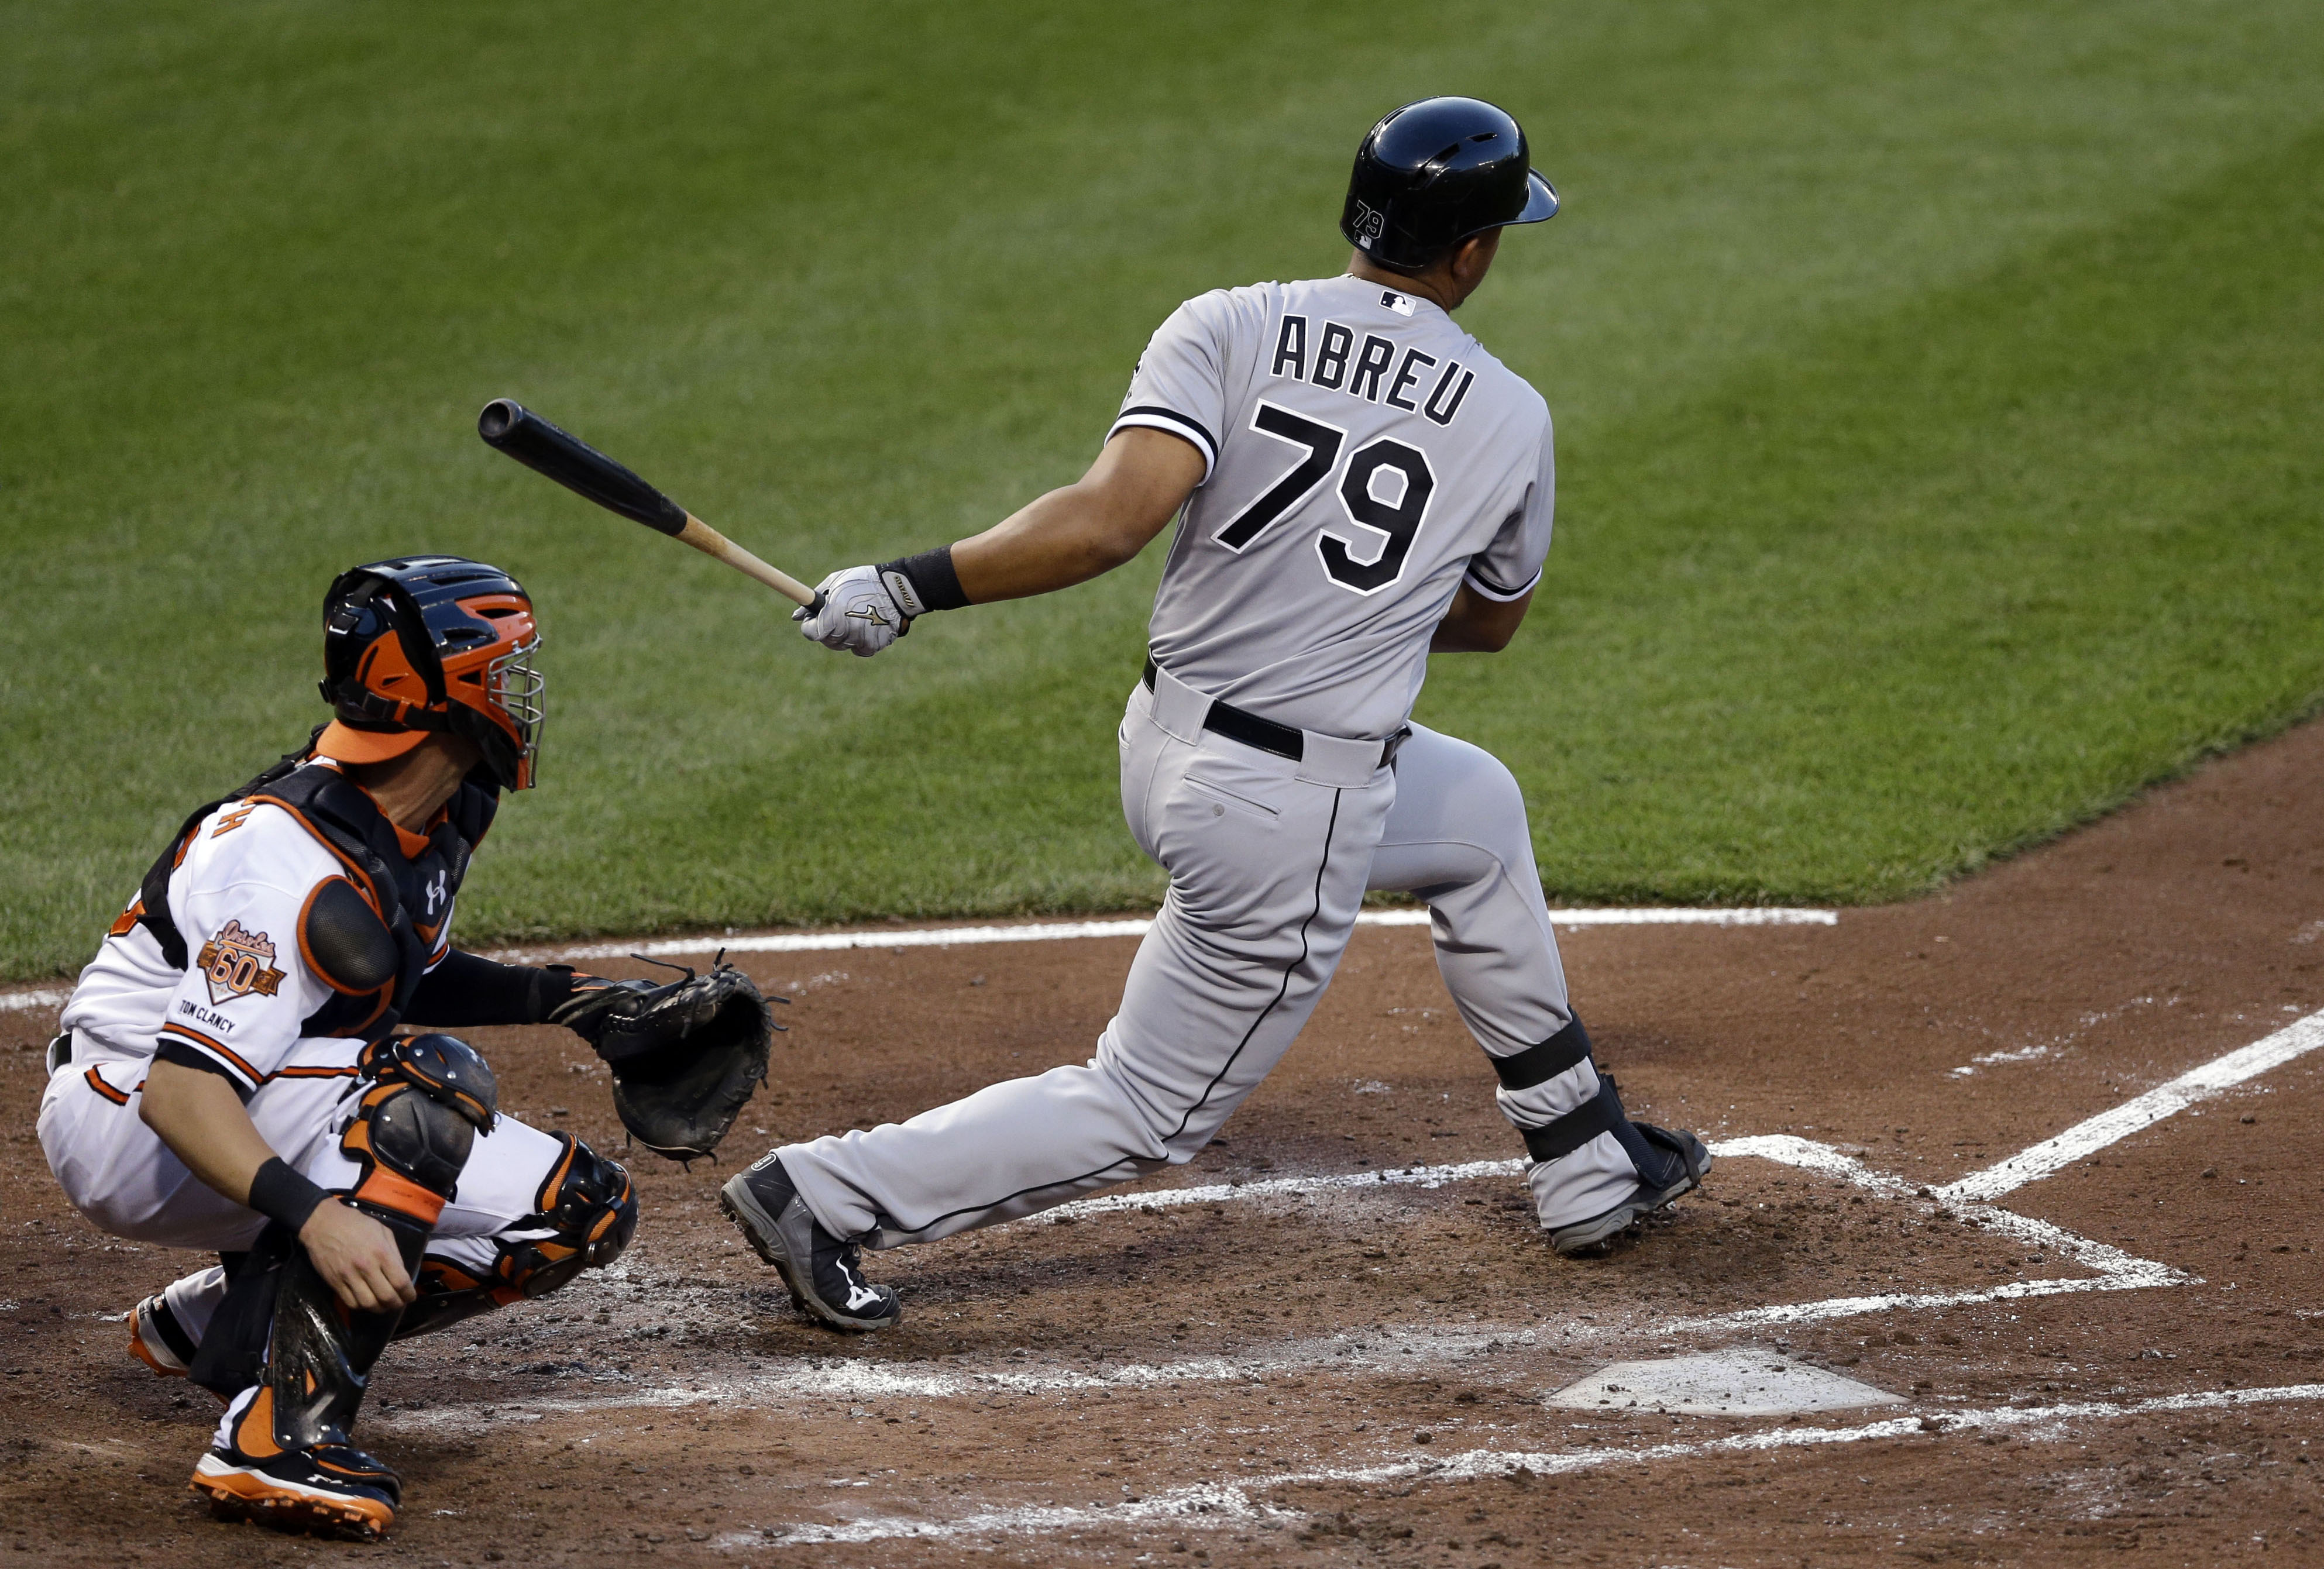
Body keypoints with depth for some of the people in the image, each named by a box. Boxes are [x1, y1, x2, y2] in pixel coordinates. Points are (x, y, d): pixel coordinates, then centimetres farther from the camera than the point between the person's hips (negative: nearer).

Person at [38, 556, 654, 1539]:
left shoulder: (434, 819, -1)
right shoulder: (295, 865, -29)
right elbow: (180, 1091, -35)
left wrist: (554, 998, 1)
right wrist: (312, 1214, -49)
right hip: (127, 1128, -9)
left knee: (579, 1211, 3)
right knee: (431, 1085, -32)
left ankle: (218, 1320, 12)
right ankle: (278, 1432, -32)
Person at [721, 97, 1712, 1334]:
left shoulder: (1229, 329, -7)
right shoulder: (1511, 419, -5)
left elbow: (1114, 514, -22)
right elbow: (1490, 620, 12)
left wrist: (915, 584, -19)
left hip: (1166, 748, 6)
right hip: (1294, 821, -6)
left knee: (1480, 815, 29)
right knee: (1150, 1109, 8)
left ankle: (1585, 1166, 40)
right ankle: (827, 1195, -2)